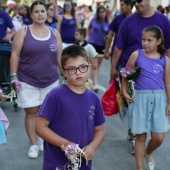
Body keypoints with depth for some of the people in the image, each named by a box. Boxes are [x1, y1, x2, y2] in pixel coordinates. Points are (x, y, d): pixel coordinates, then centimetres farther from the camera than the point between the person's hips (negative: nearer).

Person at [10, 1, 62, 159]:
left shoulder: (54, 33, 5)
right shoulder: (23, 31, -3)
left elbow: (59, 56, 8)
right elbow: (15, 54, -5)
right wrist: (13, 76, -11)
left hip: (50, 81, 2)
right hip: (28, 81, -2)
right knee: (31, 112, 1)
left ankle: (44, 140, 22)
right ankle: (33, 144, 11)